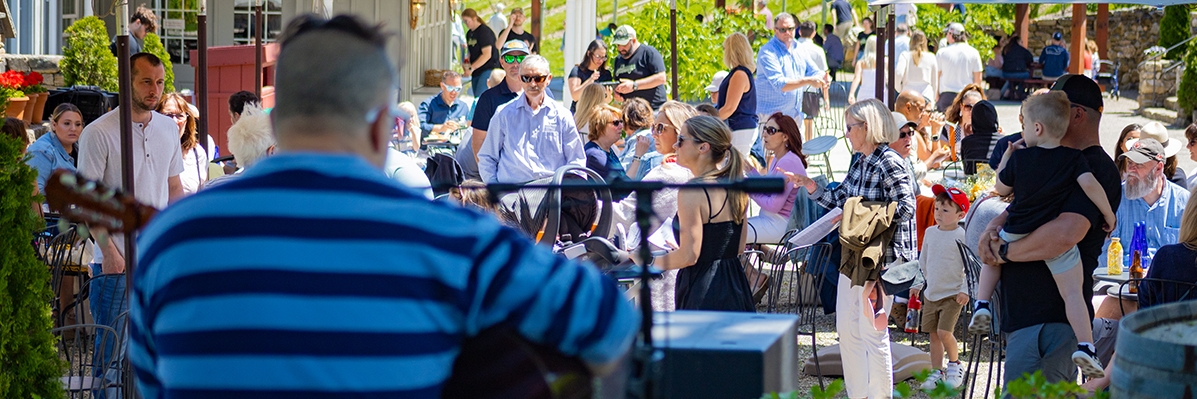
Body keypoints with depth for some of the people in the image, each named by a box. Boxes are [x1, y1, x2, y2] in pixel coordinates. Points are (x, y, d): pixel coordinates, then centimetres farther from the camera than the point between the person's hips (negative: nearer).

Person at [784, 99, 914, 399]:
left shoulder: (890, 164, -15)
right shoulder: (859, 164, 12)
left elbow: (905, 208, -22)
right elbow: (838, 200, 17)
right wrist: (808, 185, 11)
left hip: (882, 257, -10)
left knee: (872, 331, -5)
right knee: (847, 328, 13)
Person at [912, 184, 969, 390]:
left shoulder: (961, 236, -12)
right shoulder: (930, 232, 6)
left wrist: (965, 290, -16)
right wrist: (918, 284, 17)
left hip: (953, 294, -6)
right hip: (931, 293, 6)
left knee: (944, 331, -16)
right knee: (933, 333, 8)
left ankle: (955, 364, 7)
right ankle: (936, 371, 18)